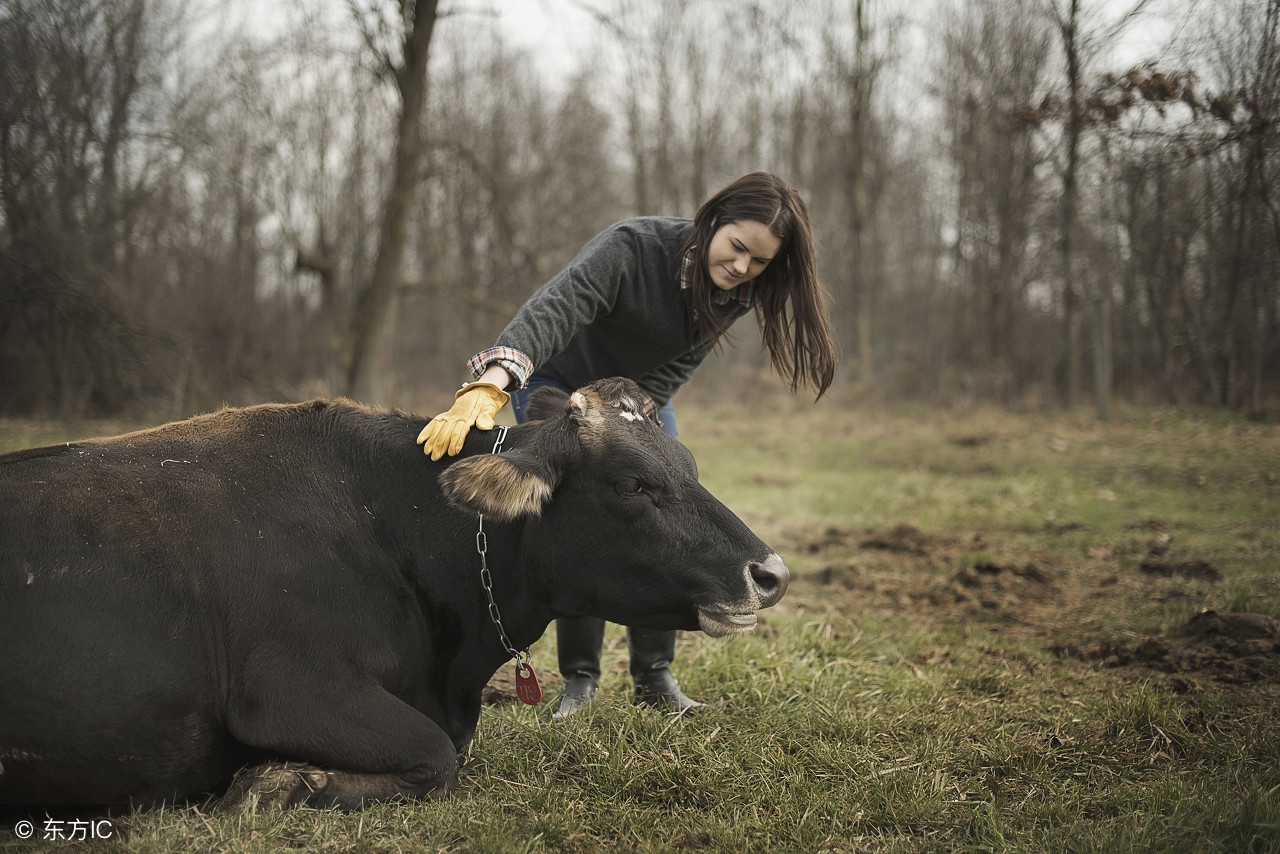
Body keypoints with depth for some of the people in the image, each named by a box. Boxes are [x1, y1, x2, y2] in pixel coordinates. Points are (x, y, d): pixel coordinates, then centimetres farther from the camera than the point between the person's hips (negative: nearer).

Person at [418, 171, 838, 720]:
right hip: (558, 383, -5)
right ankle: (579, 678, 3)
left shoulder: (739, 292, -18)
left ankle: (653, 679, 9)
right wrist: (487, 388, -65)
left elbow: (675, 368, -17)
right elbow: (551, 310, -50)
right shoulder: (634, 247, -36)